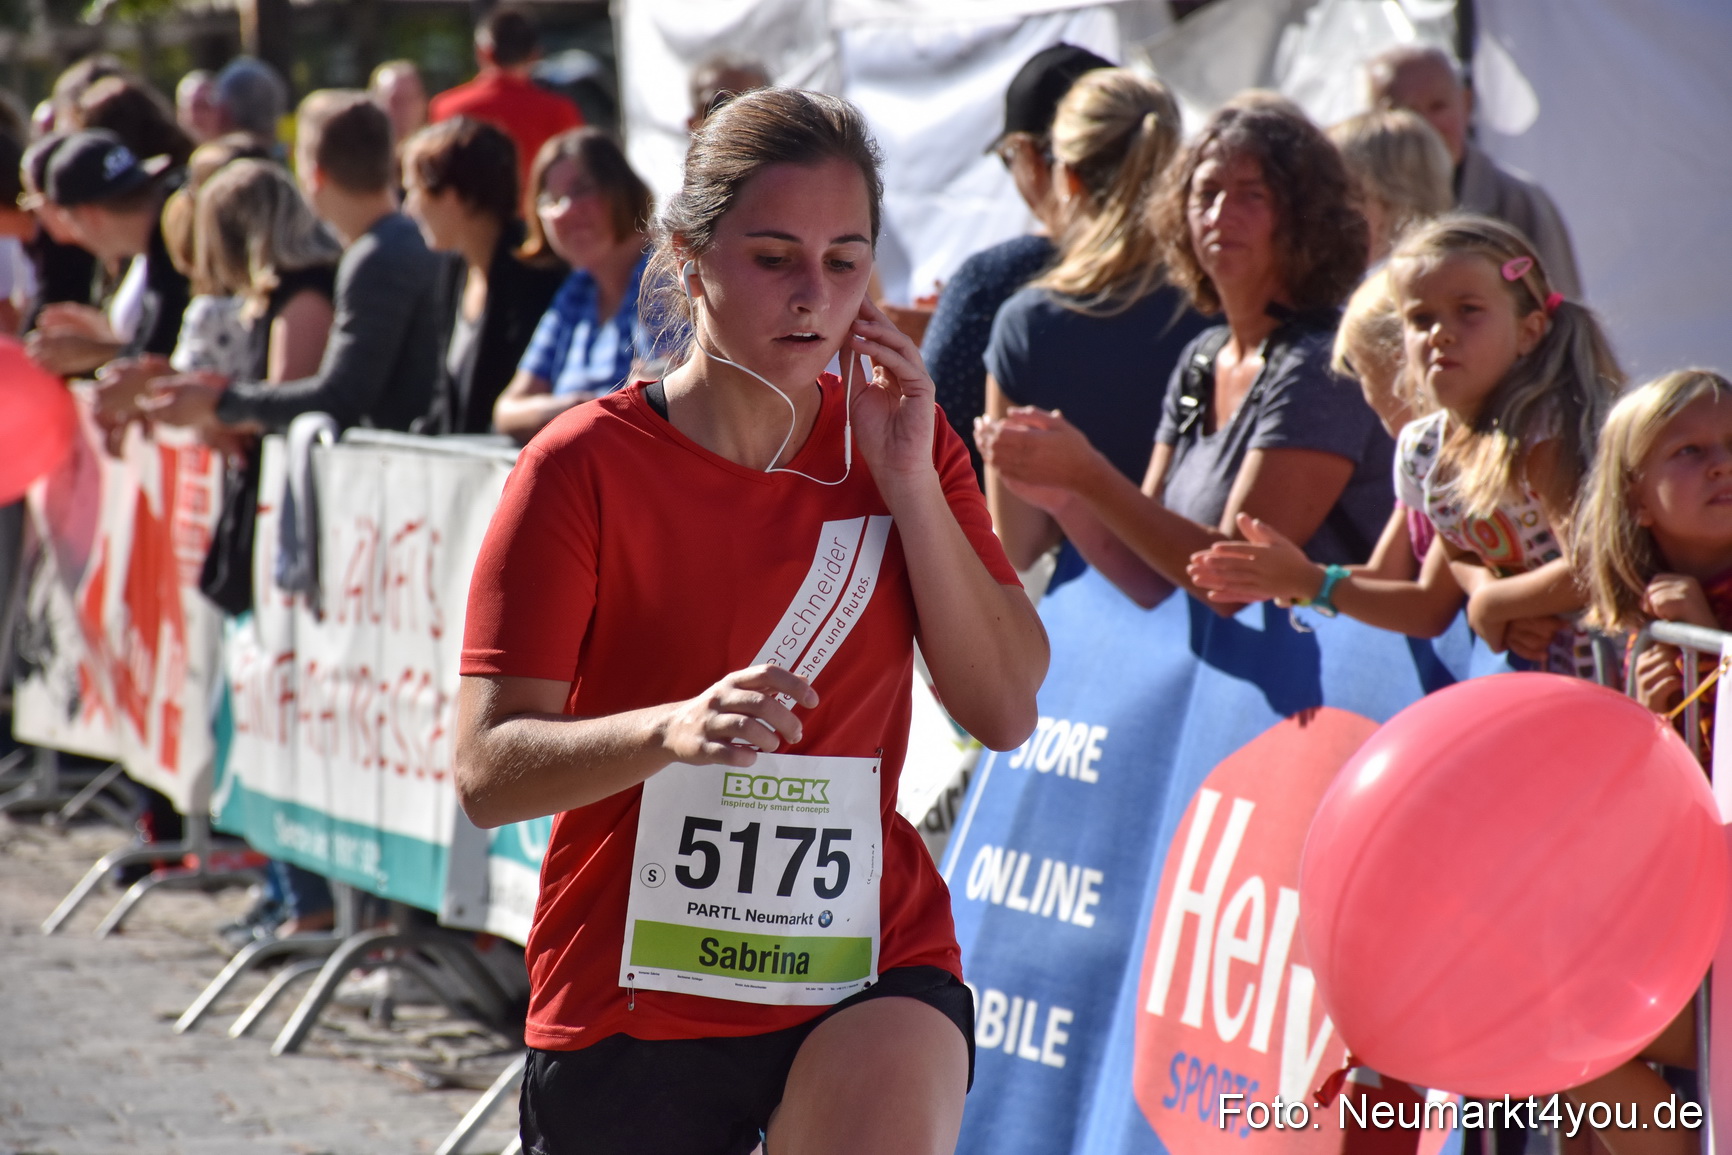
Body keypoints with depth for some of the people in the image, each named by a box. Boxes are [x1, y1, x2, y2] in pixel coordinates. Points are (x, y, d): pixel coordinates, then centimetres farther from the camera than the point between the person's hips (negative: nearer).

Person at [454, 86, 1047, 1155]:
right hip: (633, 1003, 0)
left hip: (870, 969, 1)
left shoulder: (900, 440, 5)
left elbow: (1005, 712, -2)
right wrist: (675, 729, -32)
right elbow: (487, 771, -14)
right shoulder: (586, 467, -7)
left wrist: (907, 478, -9)